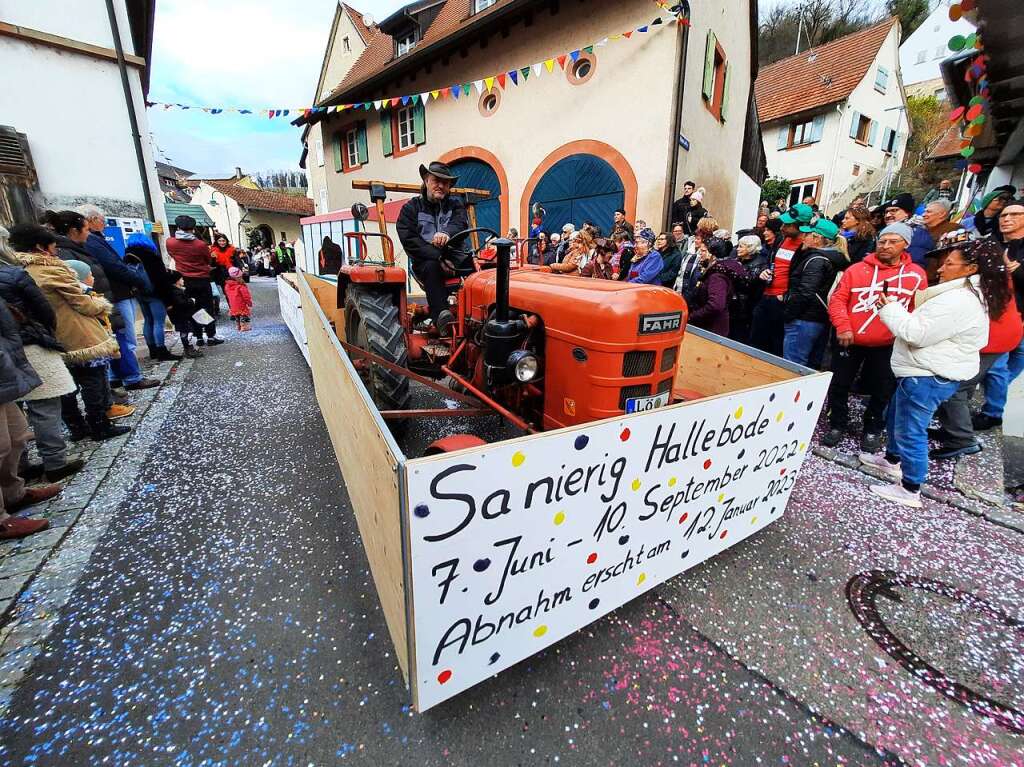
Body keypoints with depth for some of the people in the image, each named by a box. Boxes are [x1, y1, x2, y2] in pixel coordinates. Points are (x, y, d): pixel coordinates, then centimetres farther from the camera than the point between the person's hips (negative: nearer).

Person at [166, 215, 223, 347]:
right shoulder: (201, 244, -12)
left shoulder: (170, 243, -4)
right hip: (202, 280, -3)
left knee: (192, 310, 8)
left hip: (184, 281, 3)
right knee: (208, 308, 4)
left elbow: (171, 255, 16)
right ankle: (211, 336, 5)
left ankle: (199, 338, 10)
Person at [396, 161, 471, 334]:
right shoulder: (411, 208, 7)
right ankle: (441, 315, -45)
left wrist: (447, 233, -36)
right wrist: (439, 258, -20)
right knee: (432, 267, -36)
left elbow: (461, 223, -10)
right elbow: (409, 240, -8)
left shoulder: (455, 204, 14)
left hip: (454, 257, 2)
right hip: (426, 260, -2)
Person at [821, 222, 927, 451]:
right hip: (849, 341, -1)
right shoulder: (857, 269, -2)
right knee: (840, 385, 6)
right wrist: (842, 326, -16)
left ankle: (873, 429, 30)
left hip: (888, 346, 1)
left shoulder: (916, 274, 4)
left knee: (882, 390, 11)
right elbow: (837, 299, -4)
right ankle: (837, 425, 24)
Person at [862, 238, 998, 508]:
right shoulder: (967, 295, 14)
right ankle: (892, 459, 44)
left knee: (910, 430, -3)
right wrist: (895, 309, 6)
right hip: (927, 371, 11)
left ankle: (910, 490, 8)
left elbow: (917, 334, -24)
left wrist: (891, 308, -13)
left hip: (928, 377, -11)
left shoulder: (958, 301, -22)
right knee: (896, 417, 25)